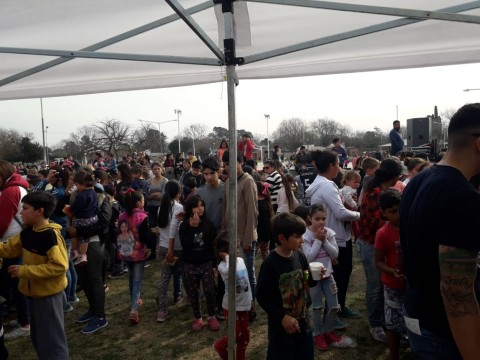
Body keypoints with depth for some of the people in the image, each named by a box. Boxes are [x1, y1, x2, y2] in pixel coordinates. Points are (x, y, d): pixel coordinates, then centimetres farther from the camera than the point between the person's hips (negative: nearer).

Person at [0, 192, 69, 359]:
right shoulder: (27, 232, 3)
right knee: (38, 338, 24)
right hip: (34, 293, 9)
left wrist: (24, 271, -25)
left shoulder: (50, 235, -24)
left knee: (52, 339, 4)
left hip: (49, 295, -9)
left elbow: (59, 266, -28)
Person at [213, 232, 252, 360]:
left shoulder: (240, 260, 0)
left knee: (245, 334, 15)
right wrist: (228, 257, -35)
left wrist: (250, 299, 10)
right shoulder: (222, 266, -19)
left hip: (244, 304, 6)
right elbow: (229, 271, -42)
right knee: (236, 335, 5)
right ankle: (219, 346, 33)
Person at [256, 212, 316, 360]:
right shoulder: (270, 263, -21)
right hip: (281, 326, -6)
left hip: (302, 321, 6)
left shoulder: (299, 256, -5)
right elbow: (261, 296, -16)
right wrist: (282, 317, -20)